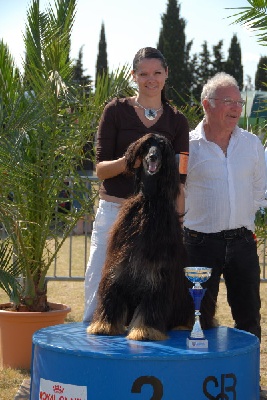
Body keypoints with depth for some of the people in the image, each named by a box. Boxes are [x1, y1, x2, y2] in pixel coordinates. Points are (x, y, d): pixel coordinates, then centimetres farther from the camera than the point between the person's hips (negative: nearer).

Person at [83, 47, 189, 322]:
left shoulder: (177, 121, 9)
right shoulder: (116, 111, 4)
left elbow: (179, 181, 8)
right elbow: (101, 169, 0)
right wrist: (130, 160, -19)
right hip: (114, 210, -1)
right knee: (100, 288, 0)